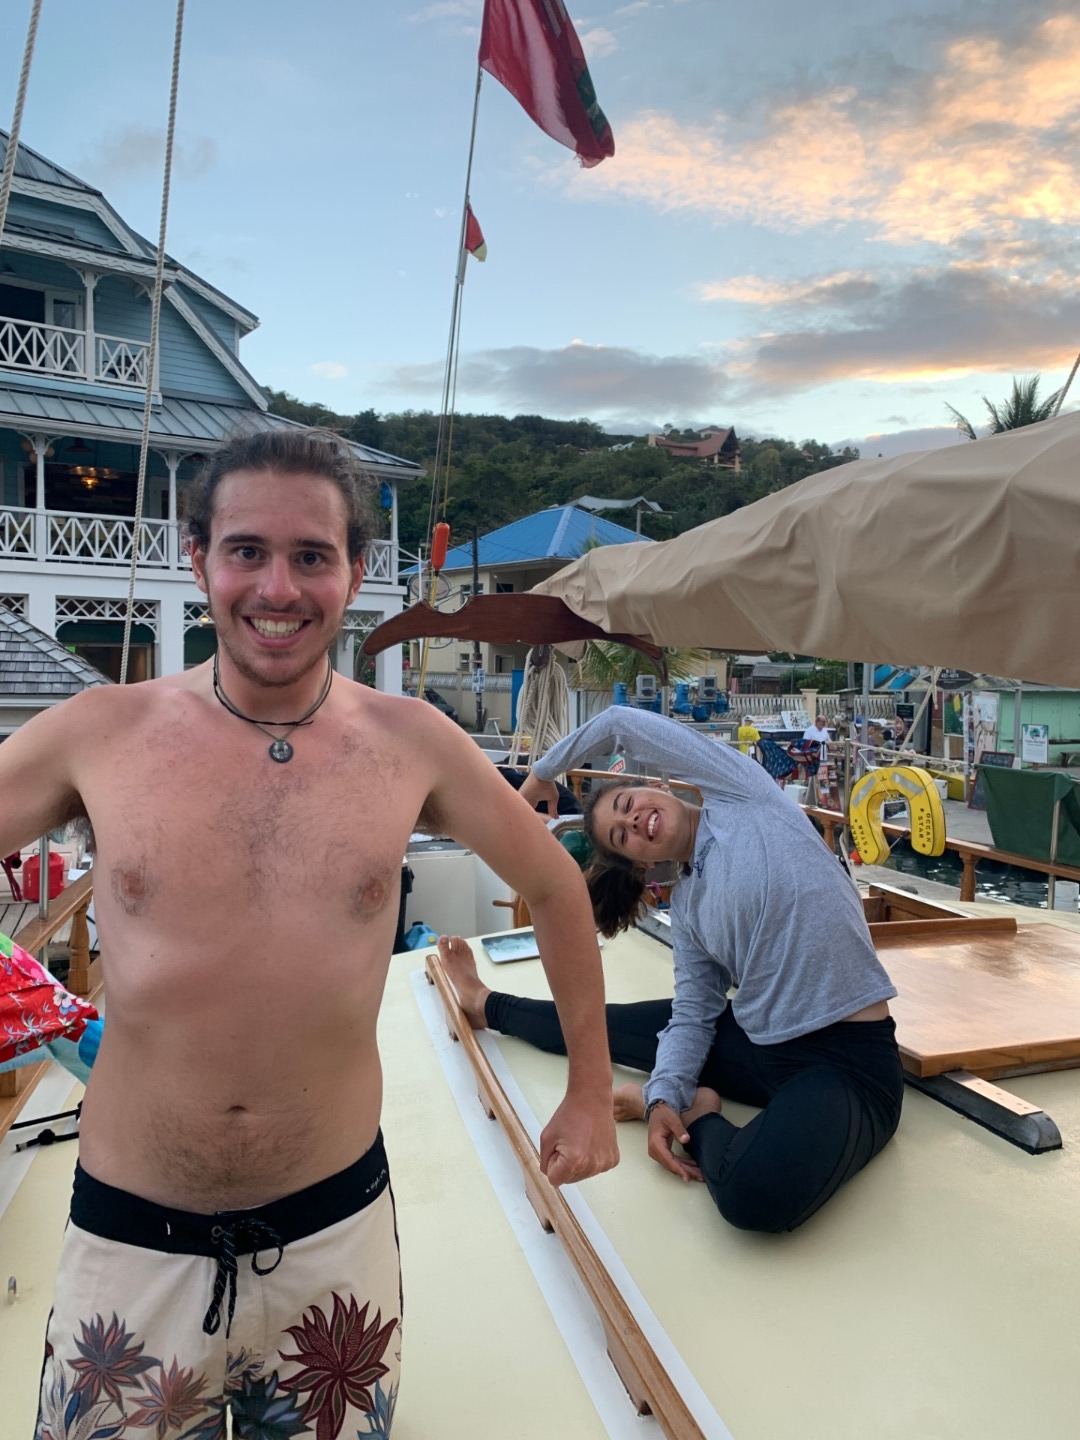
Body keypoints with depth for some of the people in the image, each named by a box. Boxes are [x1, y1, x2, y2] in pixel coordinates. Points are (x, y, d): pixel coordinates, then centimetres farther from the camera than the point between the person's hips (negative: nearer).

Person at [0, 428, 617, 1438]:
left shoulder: (411, 743, -9)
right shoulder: (100, 734, -10)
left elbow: (554, 888, 2)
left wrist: (590, 1093, 7)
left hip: (335, 1225, 1)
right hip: (130, 1237, 0)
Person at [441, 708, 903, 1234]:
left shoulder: (740, 791, -7)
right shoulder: (686, 907, 9)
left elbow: (622, 723, -2)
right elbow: (694, 1012, 6)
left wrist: (544, 773, 14)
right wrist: (664, 1096, -14)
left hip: (849, 1059, -6)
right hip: (756, 1042, 7)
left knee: (755, 1193, -35)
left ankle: (699, 1112, -4)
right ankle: (486, 1006, 41)